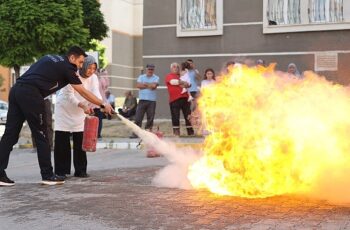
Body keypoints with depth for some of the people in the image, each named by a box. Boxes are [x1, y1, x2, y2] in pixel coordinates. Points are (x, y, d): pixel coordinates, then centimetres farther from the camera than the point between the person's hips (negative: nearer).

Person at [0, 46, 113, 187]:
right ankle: (48, 175, 6)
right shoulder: (66, 68, 3)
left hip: (16, 90, 8)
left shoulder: (50, 58, 25)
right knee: (41, 136, 1)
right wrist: (103, 105, 14)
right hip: (30, 94, -8)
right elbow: (84, 93, 6)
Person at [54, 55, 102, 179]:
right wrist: (83, 106, -40)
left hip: (80, 112, 4)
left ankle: (80, 170, 10)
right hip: (64, 109, -4)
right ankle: (61, 171, 2)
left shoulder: (93, 78, -9)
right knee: (62, 141, -6)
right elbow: (69, 96, -25)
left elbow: (96, 94, -24)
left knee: (80, 141, 1)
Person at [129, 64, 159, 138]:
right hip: (142, 99, 1)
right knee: (138, 117, -4)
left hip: (152, 100, -1)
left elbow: (154, 85, -12)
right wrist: (149, 86, -5)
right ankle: (135, 133, -2)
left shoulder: (156, 78, 7)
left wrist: (145, 84, 0)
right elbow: (138, 85, -3)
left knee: (150, 118, 1)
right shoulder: (141, 77, 13)